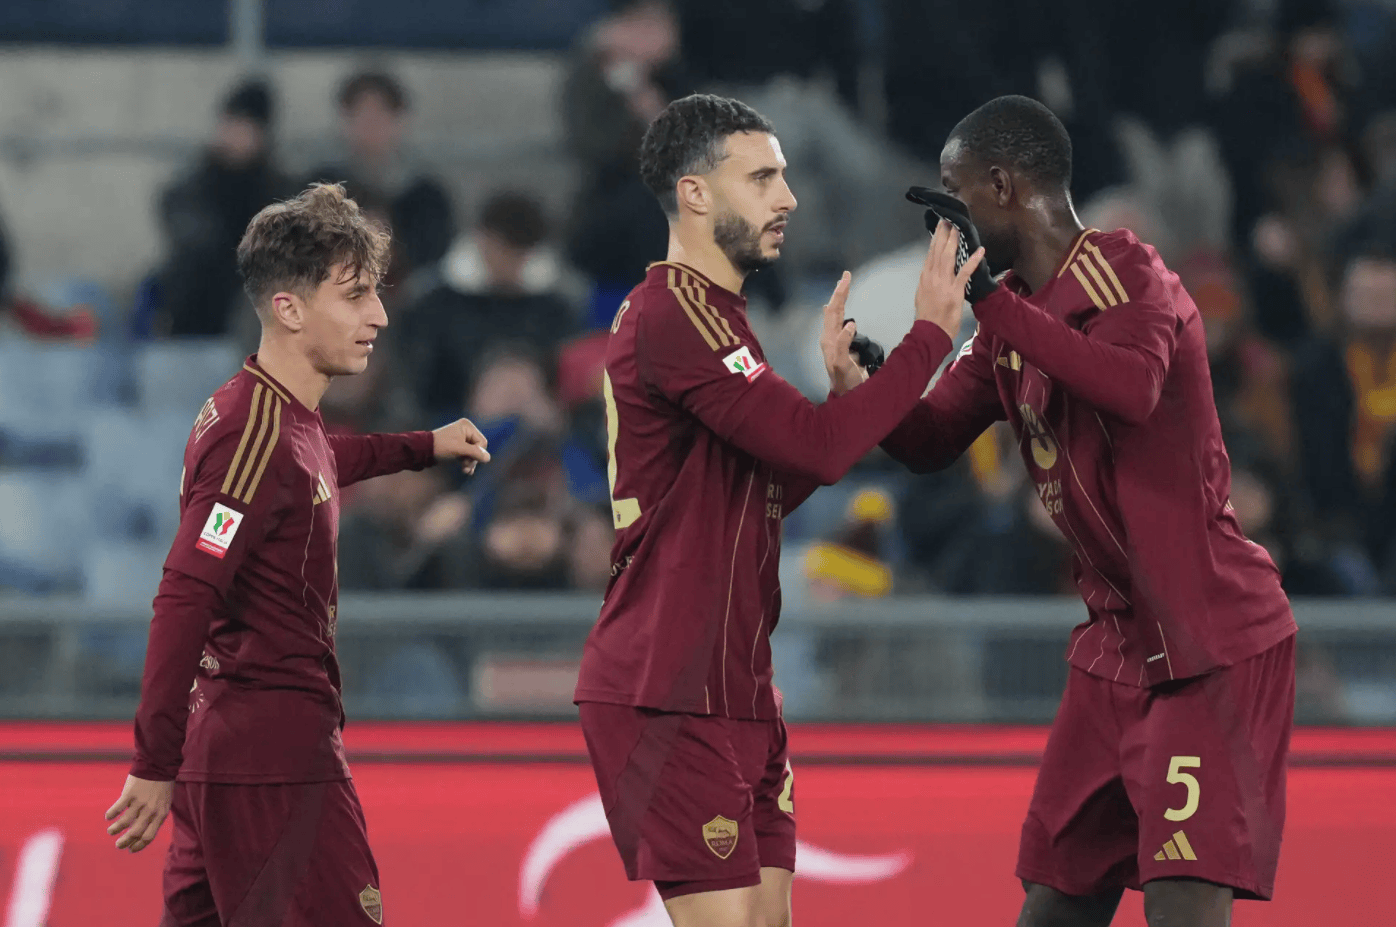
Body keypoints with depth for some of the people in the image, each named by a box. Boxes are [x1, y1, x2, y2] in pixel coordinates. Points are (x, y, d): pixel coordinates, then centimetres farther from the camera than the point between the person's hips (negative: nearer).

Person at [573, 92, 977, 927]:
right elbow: (816, 448, -24)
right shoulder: (675, 314, -16)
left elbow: (767, 492, 21)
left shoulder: (707, 314, 18)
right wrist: (930, 334, -17)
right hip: (669, 694, -10)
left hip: (736, 690, 10)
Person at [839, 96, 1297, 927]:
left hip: (1214, 647, -9)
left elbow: (1133, 388, -35)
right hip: (1119, 646, 9)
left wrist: (988, 295, -33)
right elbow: (934, 440, 18)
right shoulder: (1013, 313, 12)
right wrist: (860, 385, -3)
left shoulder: (1127, 274, -15)